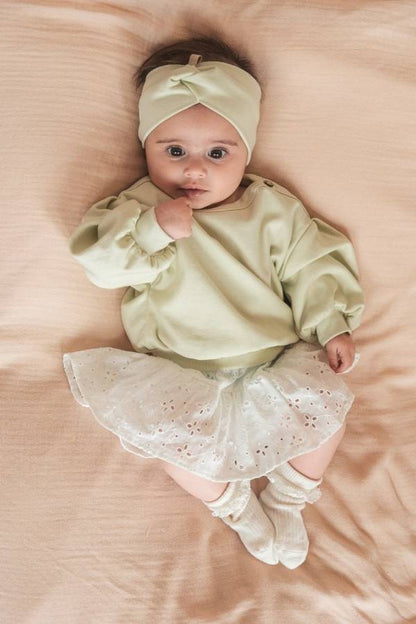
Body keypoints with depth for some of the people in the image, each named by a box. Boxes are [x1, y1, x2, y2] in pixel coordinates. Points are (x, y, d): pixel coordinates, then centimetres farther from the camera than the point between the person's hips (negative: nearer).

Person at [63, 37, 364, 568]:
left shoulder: (271, 207, 3)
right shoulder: (139, 206, 0)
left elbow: (309, 266, 7)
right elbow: (99, 260, -13)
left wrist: (332, 325, -2)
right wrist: (151, 229, -28)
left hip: (273, 363, 2)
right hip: (182, 376, -1)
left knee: (327, 404, -12)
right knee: (170, 432, -23)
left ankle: (287, 500, 16)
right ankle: (234, 505, 9)